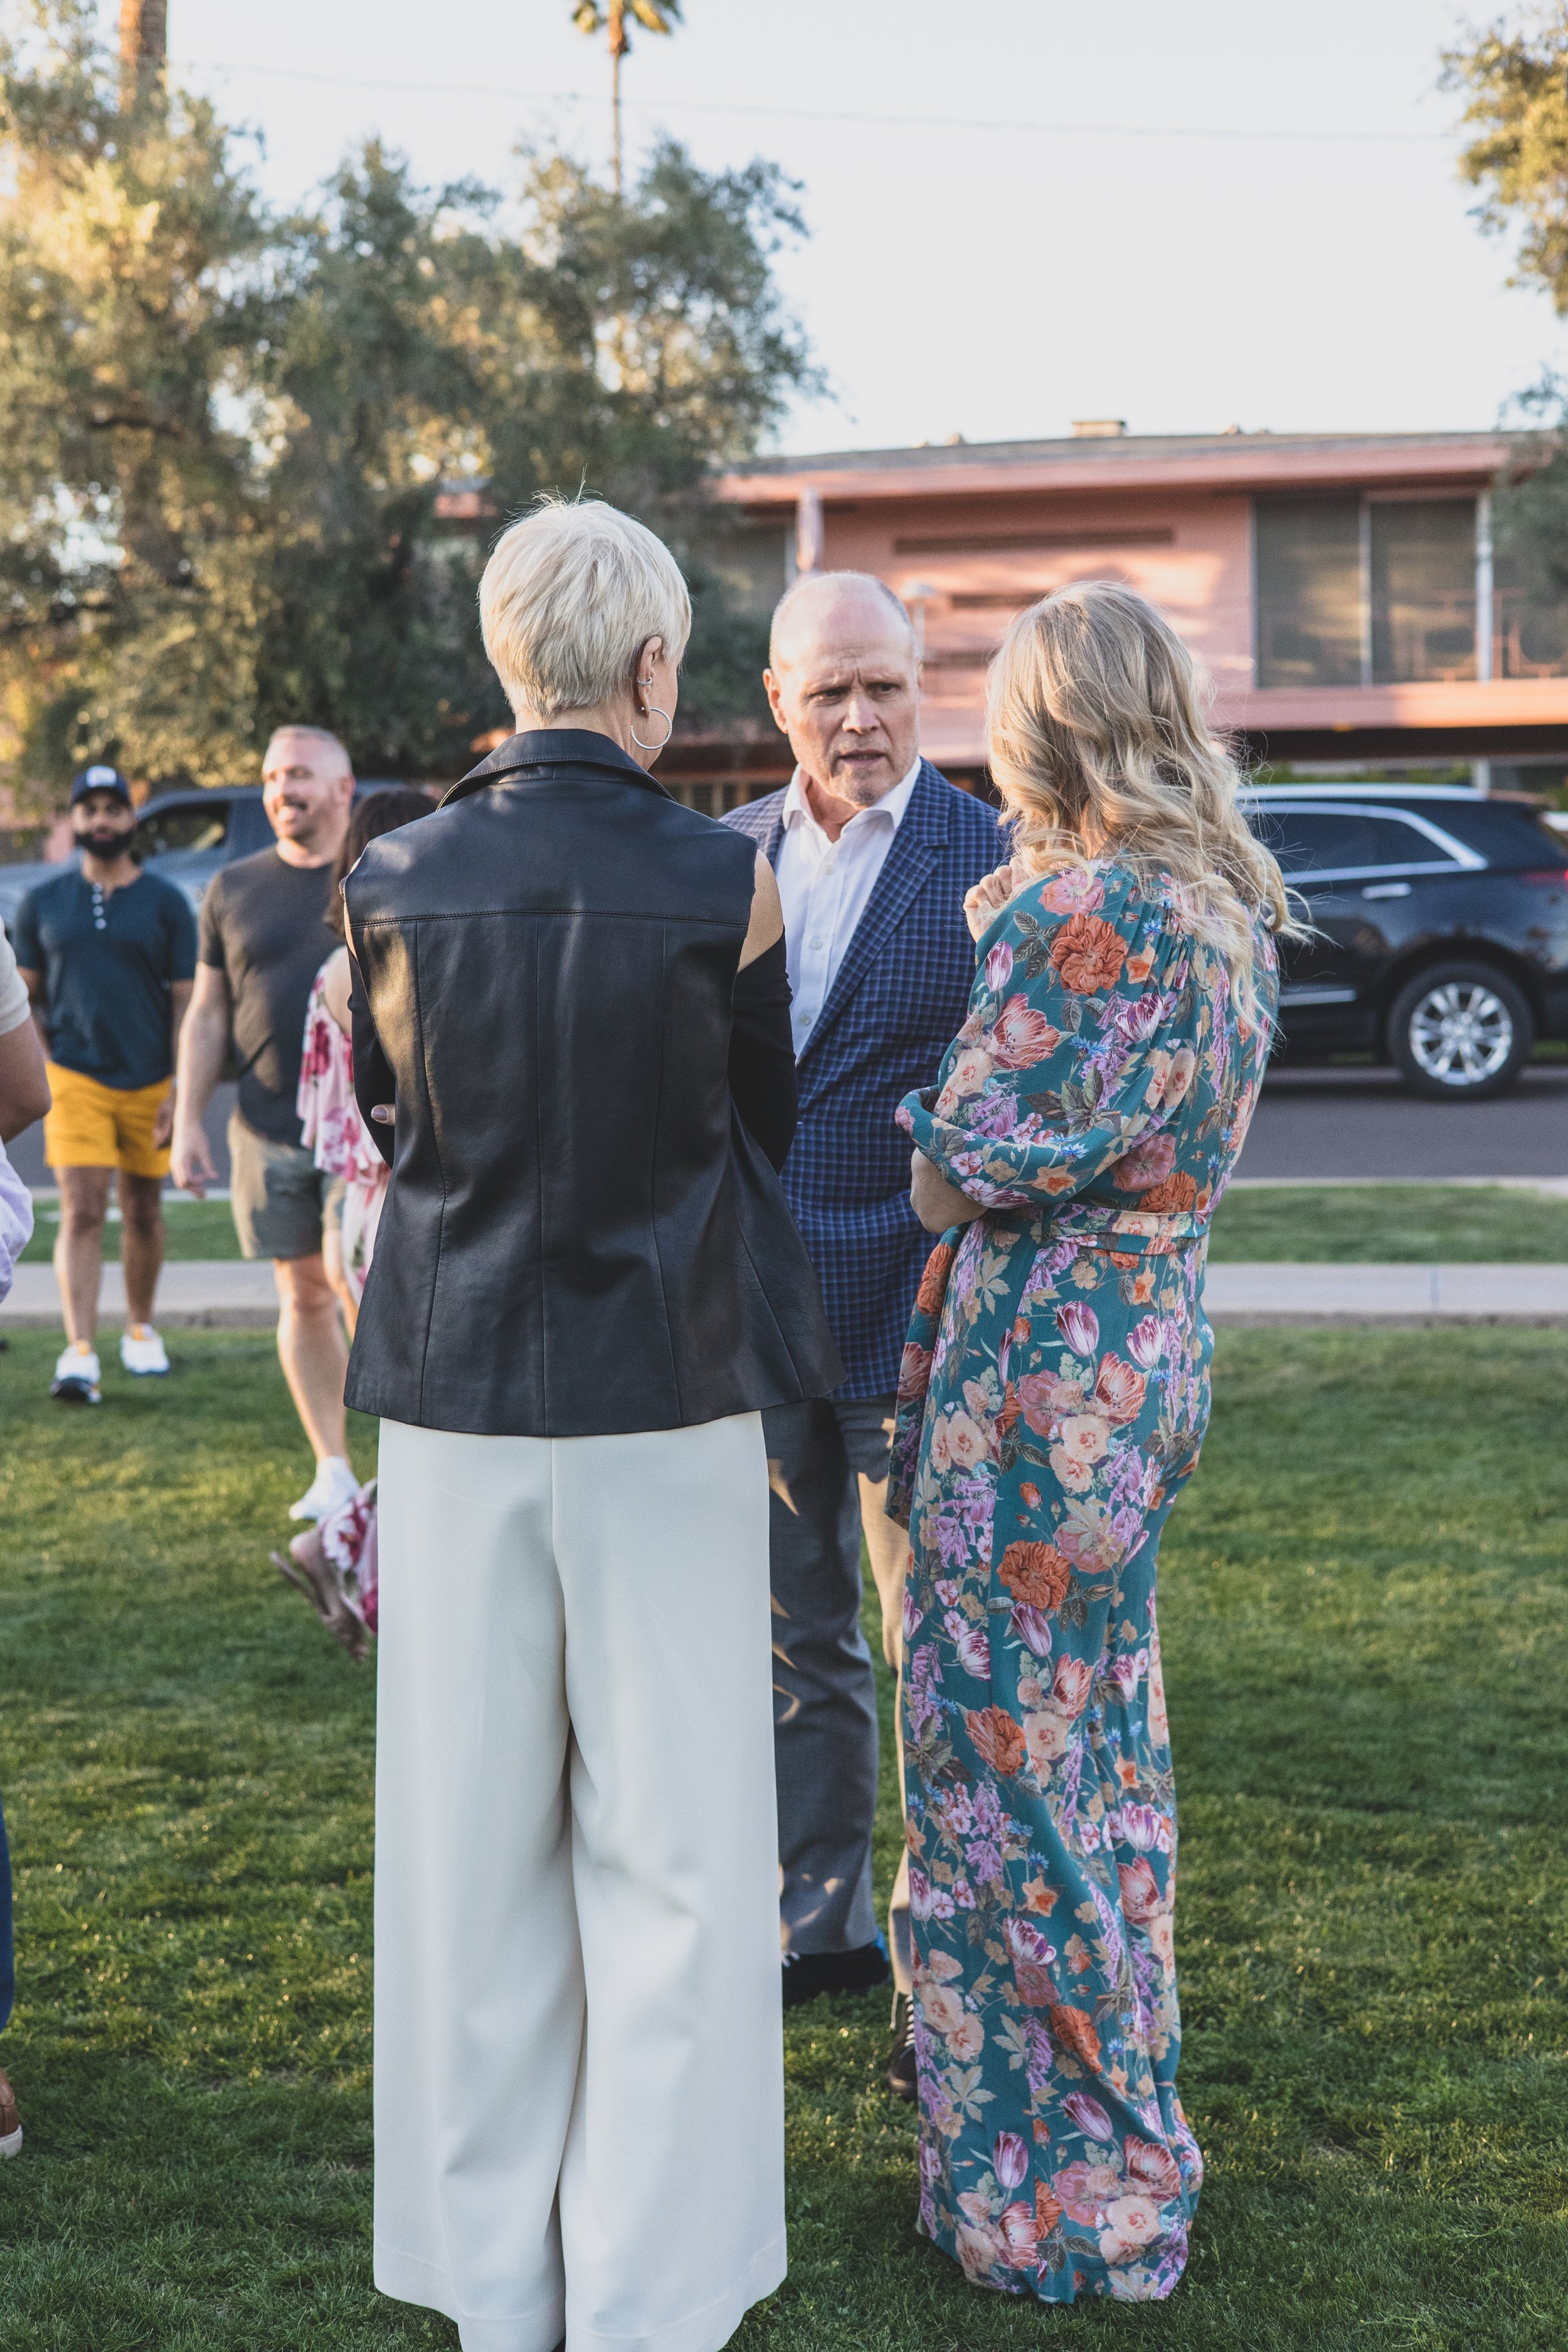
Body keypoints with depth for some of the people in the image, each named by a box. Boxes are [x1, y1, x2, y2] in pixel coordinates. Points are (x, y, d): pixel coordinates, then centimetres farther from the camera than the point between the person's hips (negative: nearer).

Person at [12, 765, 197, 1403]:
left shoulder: (165, 903, 1)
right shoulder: (42, 904, 6)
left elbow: (185, 1002, 0)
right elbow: (28, 996, 13)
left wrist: (182, 1090, -7)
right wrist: (43, 1072, 2)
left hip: (149, 1081, 0)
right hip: (74, 1079, 0)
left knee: (143, 1213, 11)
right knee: (81, 1214, -11)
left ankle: (140, 1331, 30)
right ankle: (80, 1353, -16)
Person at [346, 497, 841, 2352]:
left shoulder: (396, 880, -3)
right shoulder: (724, 882, -10)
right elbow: (762, 1117, 5)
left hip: (452, 1406, 3)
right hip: (665, 1407, -3)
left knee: (471, 1848, 13)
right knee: (668, 1852, 8)